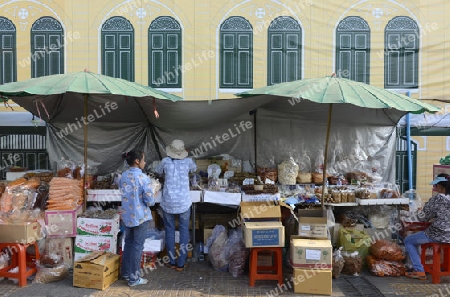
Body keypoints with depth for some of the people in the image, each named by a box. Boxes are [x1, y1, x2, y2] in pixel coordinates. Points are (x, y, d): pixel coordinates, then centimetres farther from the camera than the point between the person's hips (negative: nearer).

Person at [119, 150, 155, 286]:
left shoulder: (123, 176, 2)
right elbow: (149, 200, -19)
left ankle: (126, 273, 30)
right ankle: (134, 278, 12)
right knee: (137, 246, 3)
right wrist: (151, 202, 2)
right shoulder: (143, 177, -19)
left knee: (128, 243, 19)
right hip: (140, 216, -6)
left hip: (127, 215, 7)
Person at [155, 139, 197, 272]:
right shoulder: (188, 161, -3)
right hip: (184, 202, 0)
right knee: (184, 231, 10)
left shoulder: (166, 161, -4)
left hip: (168, 203, 0)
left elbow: (157, 170, 18)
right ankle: (181, 263, 14)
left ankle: (172, 261, 22)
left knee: (170, 230, 14)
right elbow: (194, 168, 20)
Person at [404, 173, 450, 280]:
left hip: (437, 235, -8)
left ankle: (419, 271, 6)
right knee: (416, 237, 30)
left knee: (408, 241, 10)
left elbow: (423, 217, -13)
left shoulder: (437, 198, -19)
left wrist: (419, 212, 7)